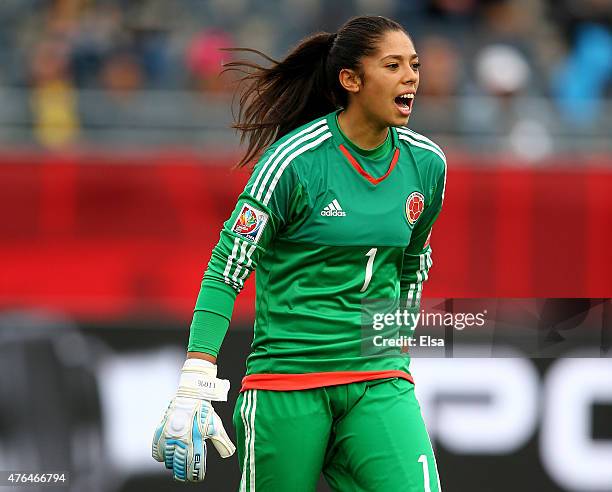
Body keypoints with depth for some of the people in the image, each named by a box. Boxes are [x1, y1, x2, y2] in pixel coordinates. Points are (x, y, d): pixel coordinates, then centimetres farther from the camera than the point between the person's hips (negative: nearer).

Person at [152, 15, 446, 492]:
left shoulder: (426, 163, 4)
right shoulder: (295, 160, -12)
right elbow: (226, 268, -12)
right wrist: (193, 392, -19)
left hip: (380, 381, 4)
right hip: (288, 378, -4)